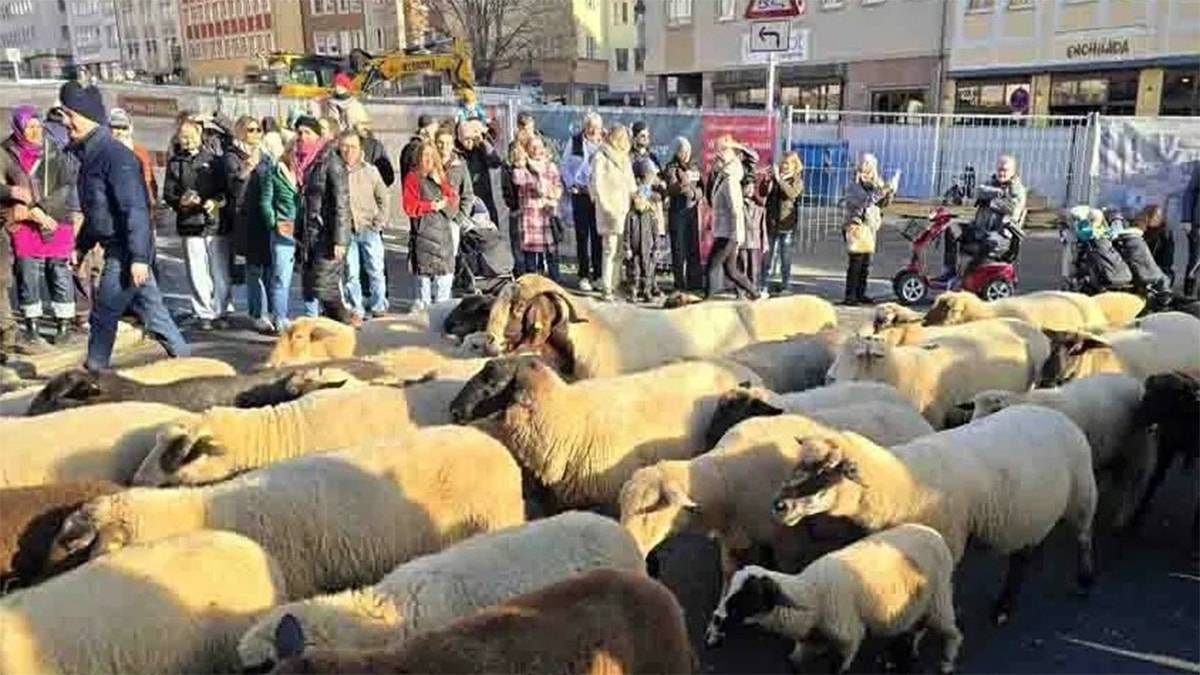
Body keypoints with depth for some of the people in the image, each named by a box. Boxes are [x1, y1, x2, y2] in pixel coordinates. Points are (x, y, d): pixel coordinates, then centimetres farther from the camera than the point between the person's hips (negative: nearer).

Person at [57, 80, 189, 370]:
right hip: (118, 251, 9)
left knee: (103, 316, 0)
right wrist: (81, 246, 24)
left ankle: (95, 372, 13)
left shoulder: (113, 155, -17)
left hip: (125, 254, -9)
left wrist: (138, 257, -25)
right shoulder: (90, 155, 14)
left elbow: (135, 209, -23)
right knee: (152, 311, 12)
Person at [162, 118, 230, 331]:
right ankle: (204, 314, 12)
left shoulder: (213, 160, 8)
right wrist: (181, 201, -13)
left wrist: (217, 201, -11)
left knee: (221, 272, 1)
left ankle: (219, 311, 15)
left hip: (217, 224, 0)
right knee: (197, 274, 2)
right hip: (190, 225, 0)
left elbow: (227, 189, 8)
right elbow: (168, 194, 7)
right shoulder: (175, 163, 9)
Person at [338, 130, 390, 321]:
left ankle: (379, 306, 20)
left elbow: (383, 198, 4)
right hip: (346, 230, 0)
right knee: (350, 272, 5)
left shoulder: (370, 171, -2)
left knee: (375, 269, 6)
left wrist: (379, 222, -3)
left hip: (369, 228, 0)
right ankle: (356, 309, 15)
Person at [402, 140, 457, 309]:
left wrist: (440, 183, -5)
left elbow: (453, 200, 7)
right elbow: (410, 206, -10)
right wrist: (431, 206, -11)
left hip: (443, 229, 5)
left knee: (445, 270, 5)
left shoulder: (440, 176, 16)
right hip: (423, 233, -5)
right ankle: (422, 304, 10)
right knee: (424, 270, -1)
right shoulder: (413, 177, -2)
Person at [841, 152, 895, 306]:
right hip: (857, 227, -7)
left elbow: (882, 203, 13)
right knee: (855, 263, -11)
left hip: (870, 227, 7)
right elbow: (865, 201, -24)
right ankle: (850, 296, -9)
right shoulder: (855, 185, -8)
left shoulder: (875, 183, 14)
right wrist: (881, 191, -28)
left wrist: (889, 193, -4)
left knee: (866, 264, 7)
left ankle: (860, 293, 14)